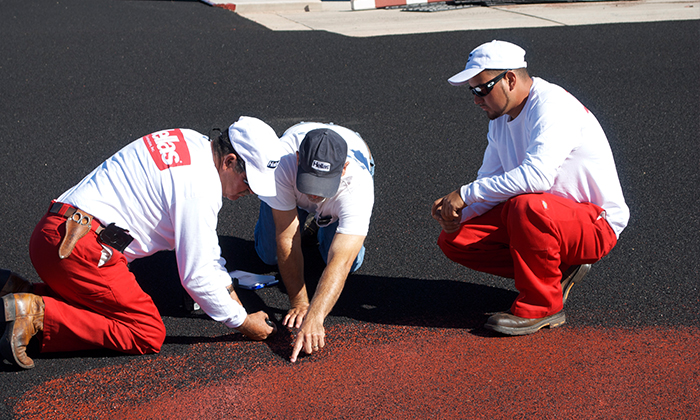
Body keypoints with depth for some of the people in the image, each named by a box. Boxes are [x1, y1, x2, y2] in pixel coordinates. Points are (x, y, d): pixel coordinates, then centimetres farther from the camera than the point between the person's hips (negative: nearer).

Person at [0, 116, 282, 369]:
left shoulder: (193, 144, 13)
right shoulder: (198, 186, -17)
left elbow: (206, 246, 22)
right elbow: (196, 276, -13)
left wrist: (233, 300, 21)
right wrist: (243, 323, 0)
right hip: (76, 245, -10)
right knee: (148, 335, -5)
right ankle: (36, 313, -13)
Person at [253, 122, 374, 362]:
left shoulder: (358, 186, -46)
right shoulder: (282, 163, -45)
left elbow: (340, 263, -52)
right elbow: (287, 240, -38)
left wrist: (314, 317, -63)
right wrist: (299, 303, -38)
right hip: (289, 190, 1)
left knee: (350, 263, -15)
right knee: (270, 255, -7)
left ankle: (324, 223, 17)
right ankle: (302, 216, 22)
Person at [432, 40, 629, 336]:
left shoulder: (554, 106, -21)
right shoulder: (500, 117, 7)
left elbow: (537, 175, -37)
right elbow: (491, 182, 9)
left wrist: (467, 193, -31)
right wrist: (458, 214, -12)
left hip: (595, 224, -9)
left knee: (527, 206, -39)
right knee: (453, 239, -3)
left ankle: (542, 306, -17)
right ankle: (557, 270, 3)